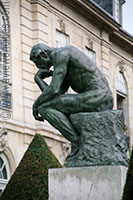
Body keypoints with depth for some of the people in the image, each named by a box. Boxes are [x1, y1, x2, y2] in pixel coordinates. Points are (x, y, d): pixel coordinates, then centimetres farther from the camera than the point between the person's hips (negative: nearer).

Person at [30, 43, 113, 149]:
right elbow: (56, 96, 17)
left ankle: (79, 143, -11)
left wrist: (36, 104, 2)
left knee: (44, 108, -8)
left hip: (95, 96, -10)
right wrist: (38, 79, 20)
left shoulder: (60, 54, -5)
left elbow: (53, 90, -14)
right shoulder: (68, 68, 26)